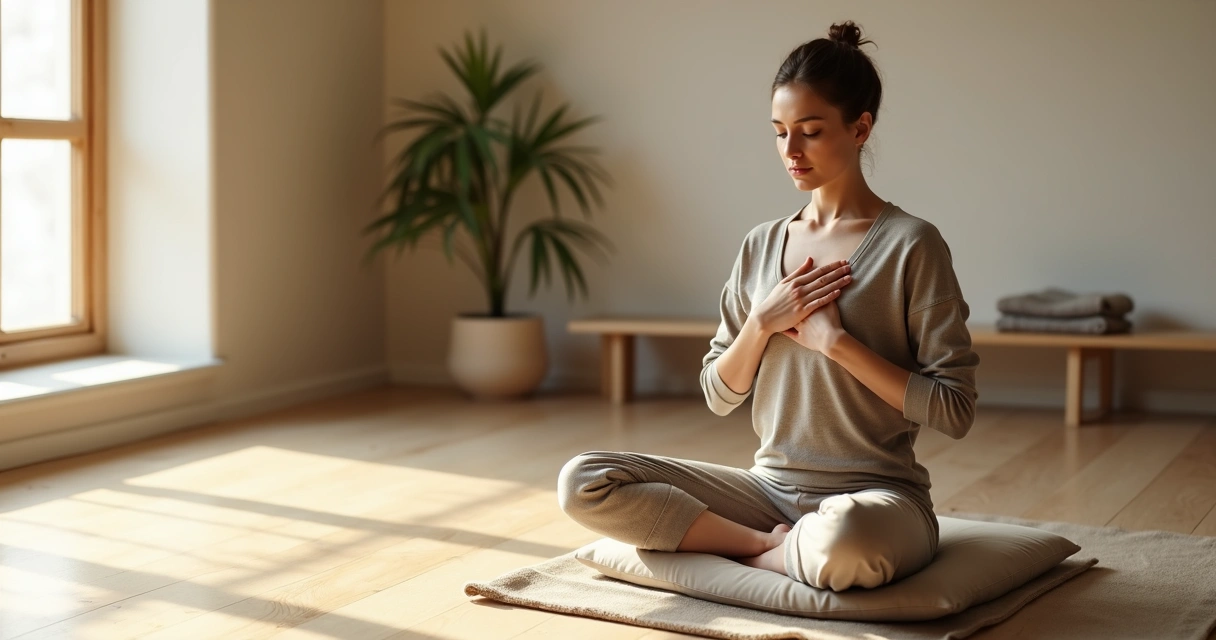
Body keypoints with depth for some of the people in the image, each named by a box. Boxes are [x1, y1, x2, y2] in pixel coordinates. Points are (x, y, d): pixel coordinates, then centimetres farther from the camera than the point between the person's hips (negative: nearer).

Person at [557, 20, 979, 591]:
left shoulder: (910, 244, -6)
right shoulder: (761, 245, 10)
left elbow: (955, 410, -11)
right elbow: (718, 396, 11)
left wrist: (835, 339, -14)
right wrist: (762, 323, -7)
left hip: (875, 495, -5)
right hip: (770, 486, 5)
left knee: (841, 542, -43)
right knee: (582, 483, -13)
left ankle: (754, 556, -10)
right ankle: (776, 546, -12)